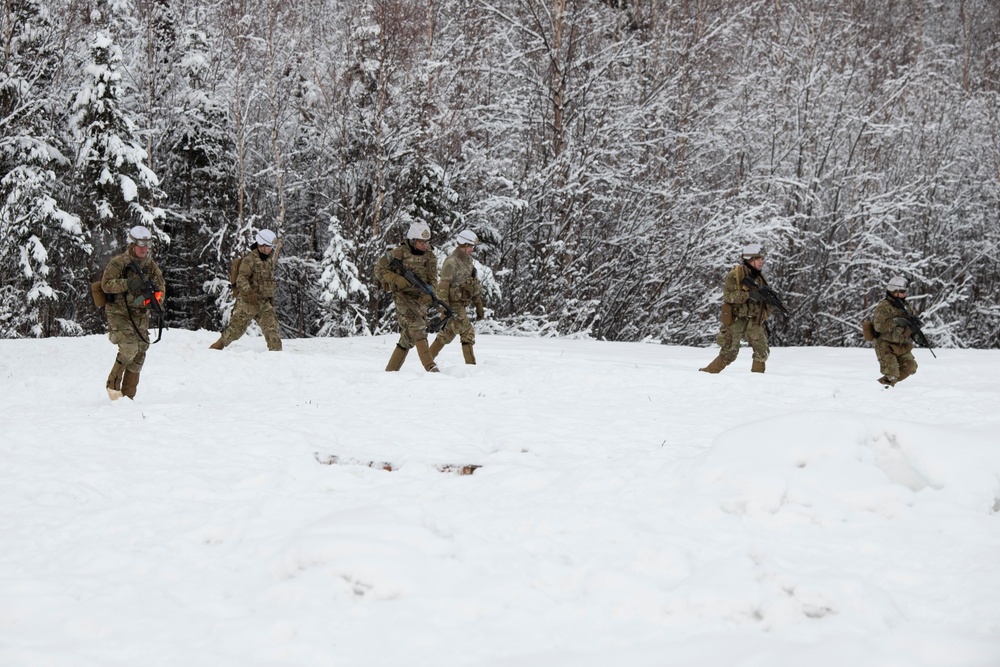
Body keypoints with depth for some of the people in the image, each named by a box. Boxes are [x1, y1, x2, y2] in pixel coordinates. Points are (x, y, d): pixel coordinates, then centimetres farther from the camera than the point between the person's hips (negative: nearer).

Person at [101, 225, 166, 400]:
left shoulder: (151, 265, 8)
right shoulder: (118, 262, -7)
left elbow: (160, 286, 10)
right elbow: (106, 284, -13)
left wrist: (155, 299, -12)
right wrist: (127, 284, -27)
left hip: (141, 315, 6)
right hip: (119, 313, -5)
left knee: (139, 355, 3)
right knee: (129, 349, -22)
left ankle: (128, 395, 13)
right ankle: (113, 385, -1)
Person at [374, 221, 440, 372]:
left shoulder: (430, 257, 6)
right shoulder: (399, 252, -6)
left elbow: (432, 280, 4)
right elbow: (379, 268, -1)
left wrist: (429, 294, -17)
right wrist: (396, 279, -17)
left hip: (420, 298, 6)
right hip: (403, 296, -6)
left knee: (408, 338, 8)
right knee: (417, 328, -25)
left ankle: (390, 371, 21)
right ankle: (430, 367, -34)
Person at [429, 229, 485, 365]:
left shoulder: (468, 260, 12)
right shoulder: (451, 262, -16)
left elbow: (474, 283, 18)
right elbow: (443, 288, -18)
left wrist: (479, 305, 16)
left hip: (462, 304, 9)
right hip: (453, 304, -9)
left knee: (447, 334, 12)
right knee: (467, 332, -10)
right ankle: (471, 364, -7)